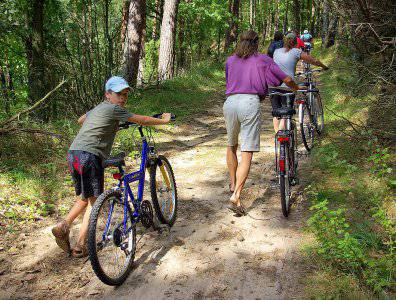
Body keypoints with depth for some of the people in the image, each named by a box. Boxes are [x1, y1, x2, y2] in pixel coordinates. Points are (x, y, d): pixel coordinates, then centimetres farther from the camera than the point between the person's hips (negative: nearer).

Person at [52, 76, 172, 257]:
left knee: (85, 198, 23)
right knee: (94, 201, 1)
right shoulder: (113, 108, -3)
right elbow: (141, 120, -3)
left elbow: (80, 120, 44)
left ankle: (63, 226, 9)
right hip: (89, 155, -9)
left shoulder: (97, 108, 24)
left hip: (73, 154, 9)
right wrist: (164, 120, 12)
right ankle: (80, 247, 3)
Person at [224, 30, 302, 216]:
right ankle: (236, 197, -14)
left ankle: (233, 185, 38)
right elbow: (286, 79, 16)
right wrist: (296, 88, 37)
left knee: (231, 145, 25)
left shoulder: (230, 60, 21)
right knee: (247, 154, -5)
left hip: (230, 102, 4)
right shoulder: (263, 60, 13)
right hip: (250, 103, -4)